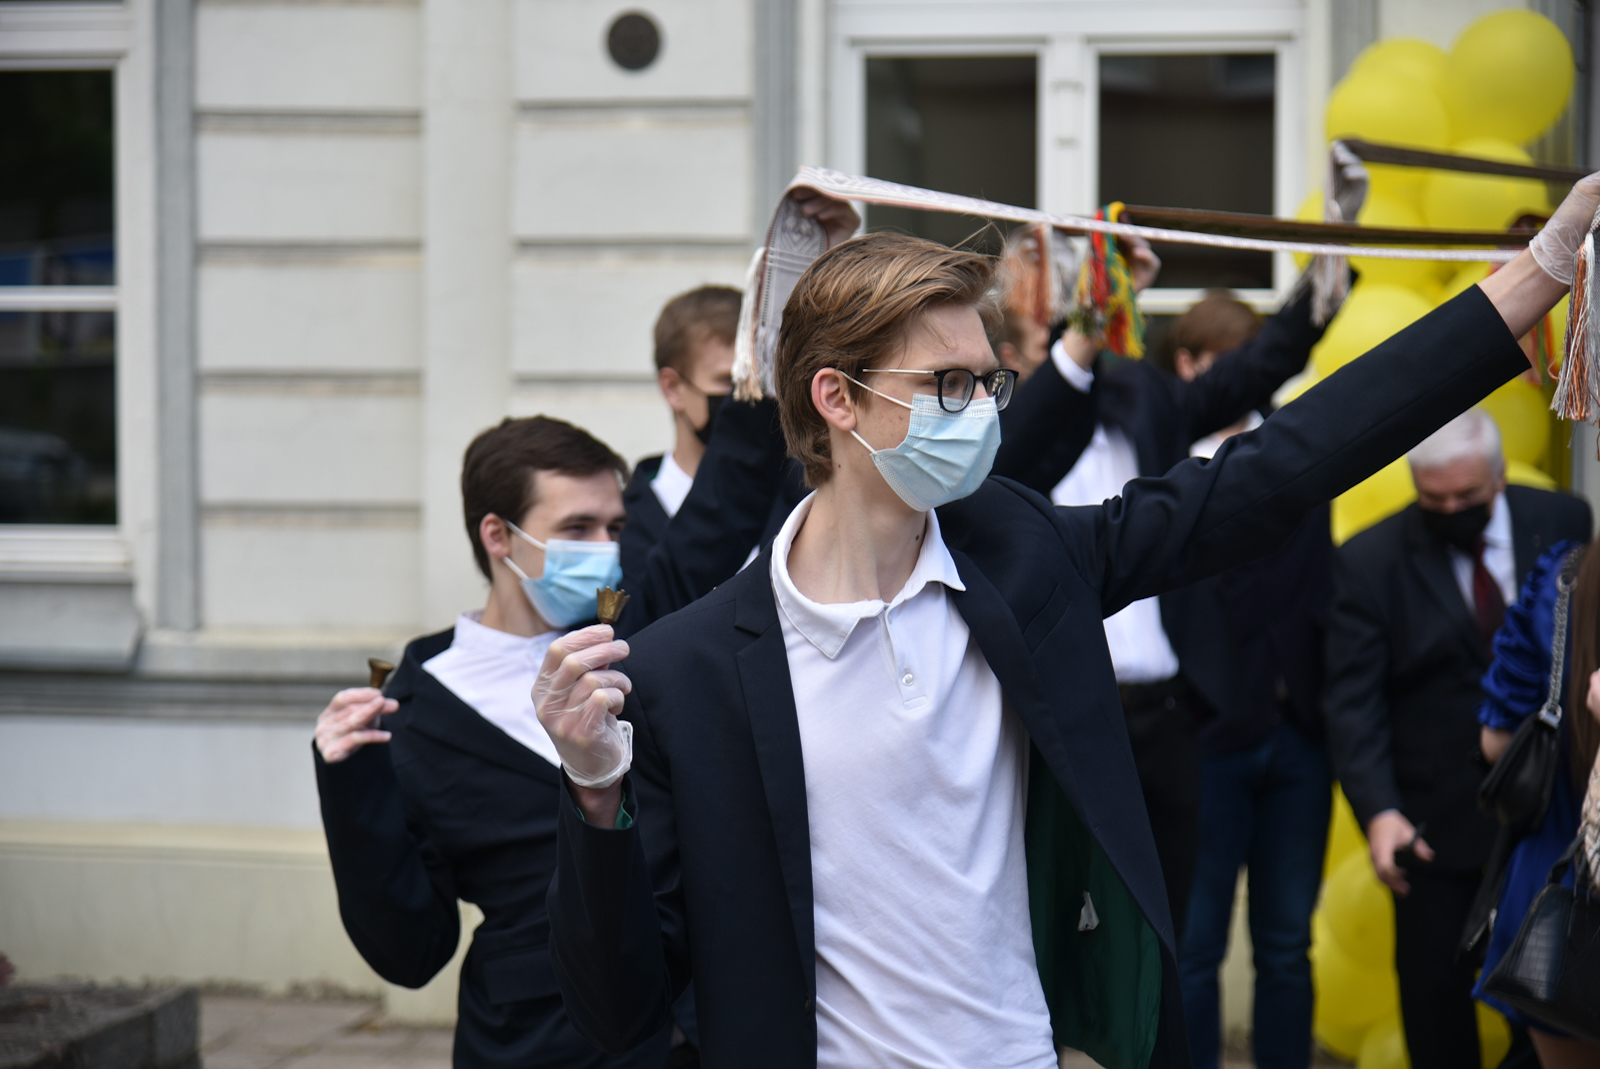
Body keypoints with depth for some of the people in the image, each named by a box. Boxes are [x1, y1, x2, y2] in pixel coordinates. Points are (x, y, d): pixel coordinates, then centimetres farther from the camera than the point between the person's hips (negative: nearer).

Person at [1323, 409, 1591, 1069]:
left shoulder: (1564, 524, -1)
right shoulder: (1368, 563, -7)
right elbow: (1353, 704, -10)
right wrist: (1378, 810, -23)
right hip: (1436, 824, -1)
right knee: (1435, 987, 6)